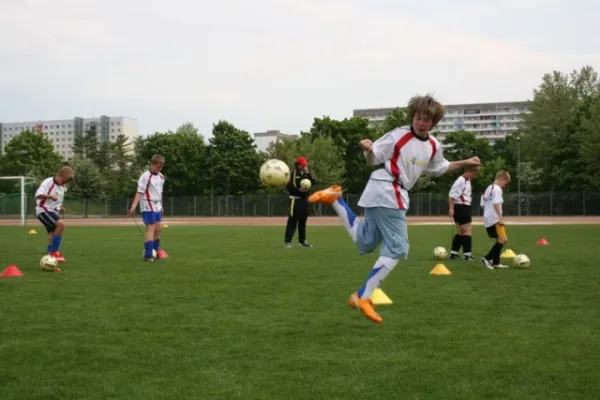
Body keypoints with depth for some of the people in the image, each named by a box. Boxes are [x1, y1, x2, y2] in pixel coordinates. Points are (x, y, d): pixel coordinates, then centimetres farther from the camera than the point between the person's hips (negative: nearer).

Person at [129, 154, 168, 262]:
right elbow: (139, 192, -18)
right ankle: (148, 255, -14)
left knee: (157, 229, 10)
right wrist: (134, 206, -25)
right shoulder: (145, 176, -13)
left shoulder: (161, 177, 11)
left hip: (157, 206, 8)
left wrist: (161, 205, 22)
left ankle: (156, 251, 23)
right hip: (148, 206, -8)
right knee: (151, 228, -13)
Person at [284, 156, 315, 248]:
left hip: (304, 199, 7)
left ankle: (302, 240, 21)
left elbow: (313, 183, 2)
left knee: (303, 220, 12)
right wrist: (299, 190, -24)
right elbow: (289, 186, -12)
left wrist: (308, 173, -7)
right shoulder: (293, 173, -6)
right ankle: (288, 241, -9)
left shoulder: (307, 173, 14)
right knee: (292, 220, -9)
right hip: (295, 199, -7)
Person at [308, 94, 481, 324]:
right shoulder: (398, 135, -9)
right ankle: (363, 297, -9)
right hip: (386, 193, -8)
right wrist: (368, 149, -28)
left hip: (395, 196, 8)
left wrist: (465, 163, 20)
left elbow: (439, 168, 30)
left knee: (365, 243, 15)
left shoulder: (434, 146, 12)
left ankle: (335, 199, 18)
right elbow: (373, 160, -6)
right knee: (397, 248, -12)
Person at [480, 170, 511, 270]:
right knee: (503, 240, -11)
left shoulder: (488, 188, 18)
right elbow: (496, 204, -22)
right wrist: (501, 217, -21)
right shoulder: (497, 189, -10)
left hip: (487, 219, 10)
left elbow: (482, 204, 21)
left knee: (499, 240, 17)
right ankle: (487, 258, -16)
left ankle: (495, 262, 17)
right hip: (495, 219, -10)